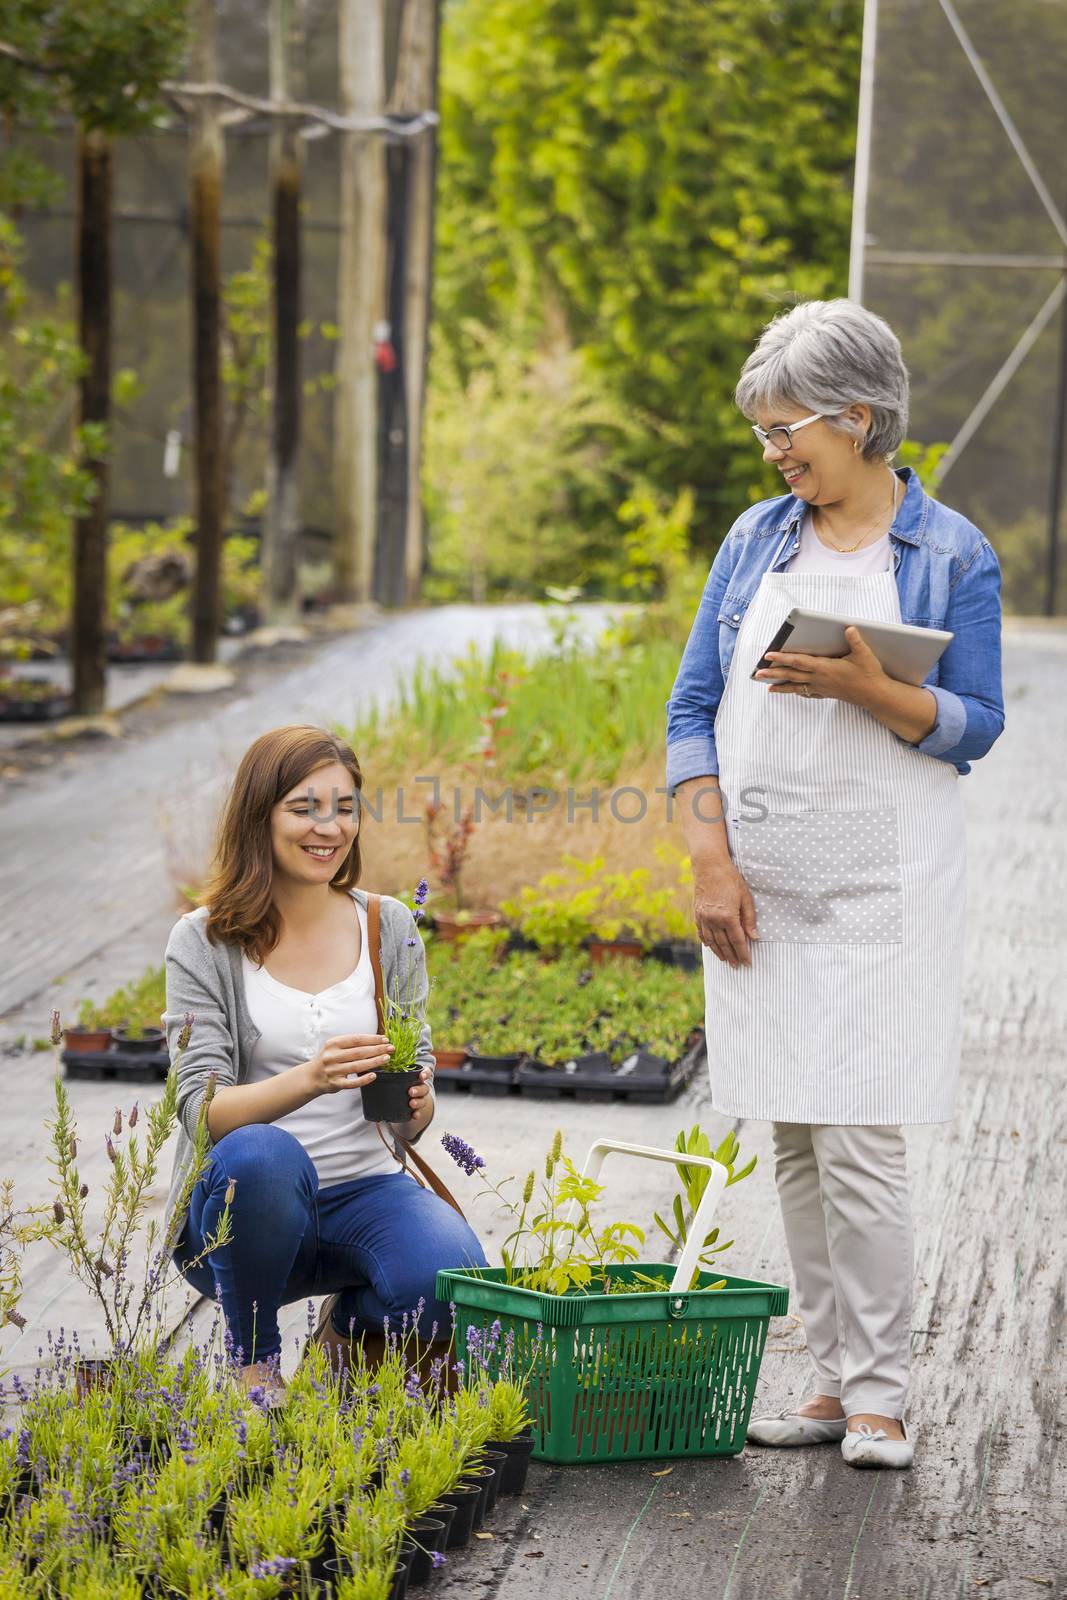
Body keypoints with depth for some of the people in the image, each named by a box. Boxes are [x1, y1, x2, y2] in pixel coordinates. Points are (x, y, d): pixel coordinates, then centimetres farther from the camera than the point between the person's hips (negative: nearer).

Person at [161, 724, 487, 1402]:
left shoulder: (390, 928, 7)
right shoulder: (204, 943, -3)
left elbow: (416, 1113, 9)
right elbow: (202, 1111, -12)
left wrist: (415, 1103, -16)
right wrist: (309, 1079, -31)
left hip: (365, 1190, 3)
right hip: (236, 1211, -2)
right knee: (263, 1155, -38)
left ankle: (350, 1329, 8)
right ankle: (255, 1362, -11)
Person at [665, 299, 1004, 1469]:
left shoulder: (951, 555, -2)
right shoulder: (756, 540, 10)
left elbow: (976, 725, -3)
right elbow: (692, 708, 8)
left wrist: (868, 690, -21)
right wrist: (712, 861, -3)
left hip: (882, 884, -5)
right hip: (762, 882, 5)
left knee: (859, 1138, -9)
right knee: (792, 1142, 7)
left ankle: (881, 1395, 1)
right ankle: (831, 1381, 16)